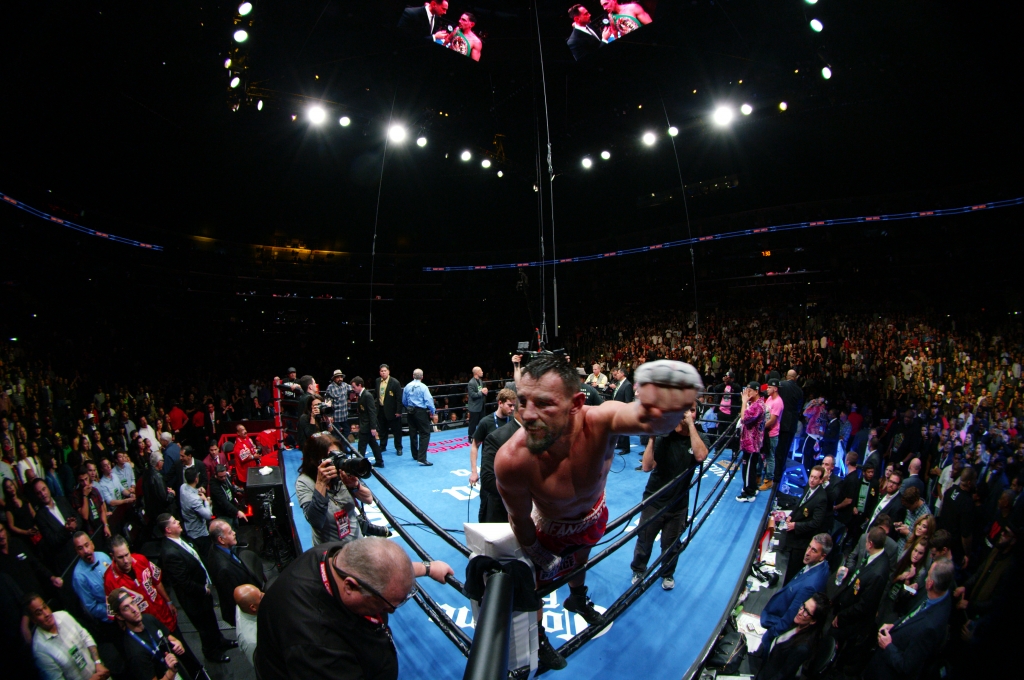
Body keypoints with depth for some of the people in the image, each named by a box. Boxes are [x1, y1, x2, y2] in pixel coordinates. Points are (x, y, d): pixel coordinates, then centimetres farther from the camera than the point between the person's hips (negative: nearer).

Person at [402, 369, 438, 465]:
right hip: (421, 412, -6)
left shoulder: (407, 386, 4)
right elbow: (429, 401, -14)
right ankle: (421, 458, -12)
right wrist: (434, 413, -6)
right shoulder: (423, 387, -11)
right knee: (424, 434, -4)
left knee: (413, 434, 16)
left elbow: (404, 401, 11)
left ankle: (415, 455, 29)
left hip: (411, 412, 6)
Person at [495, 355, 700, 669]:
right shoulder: (510, 460, -43)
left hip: (592, 514, 2)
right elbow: (520, 520, -22)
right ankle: (537, 637, 53)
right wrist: (537, 556, -6)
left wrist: (663, 412, -91)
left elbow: (645, 418, -68)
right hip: (549, 527, -2)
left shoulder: (597, 422, -44)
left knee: (579, 560, 32)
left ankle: (577, 599, 66)